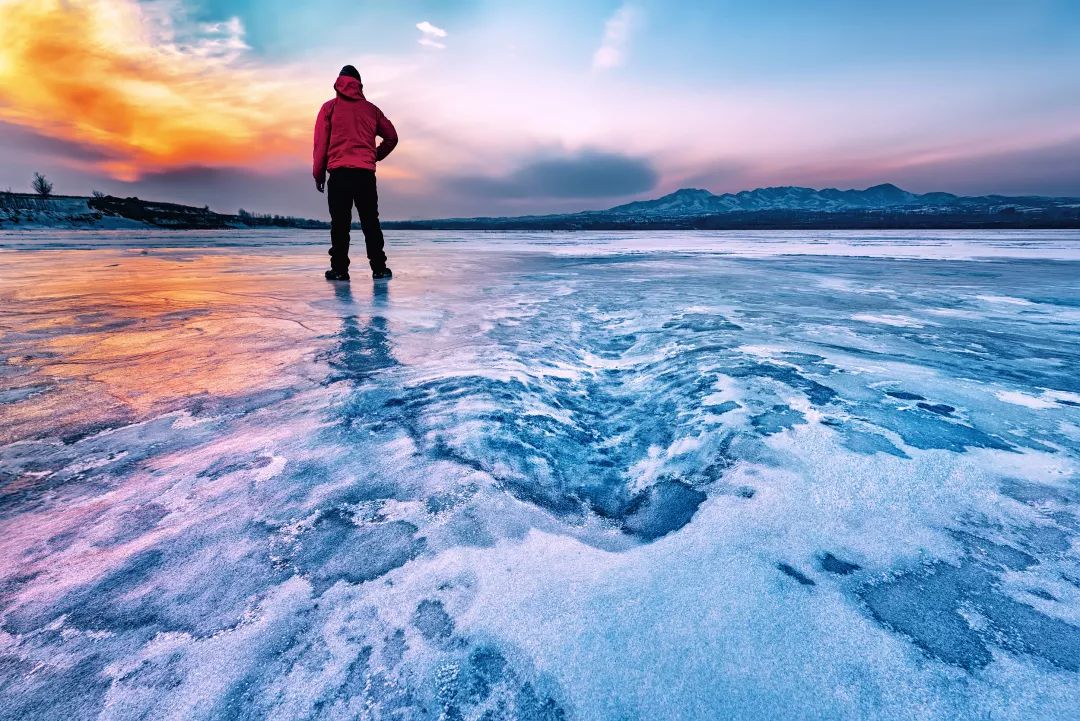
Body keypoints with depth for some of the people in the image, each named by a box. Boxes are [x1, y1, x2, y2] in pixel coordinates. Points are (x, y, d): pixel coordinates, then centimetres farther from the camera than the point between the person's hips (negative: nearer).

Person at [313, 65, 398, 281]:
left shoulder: (330, 107, 7)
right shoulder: (371, 109, 12)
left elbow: (320, 142, 3)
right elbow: (392, 136, 14)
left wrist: (318, 173, 7)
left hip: (339, 173, -1)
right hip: (366, 173, 2)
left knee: (340, 223, 1)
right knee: (371, 222, 6)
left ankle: (340, 268, -1)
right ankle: (379, 267, 3)